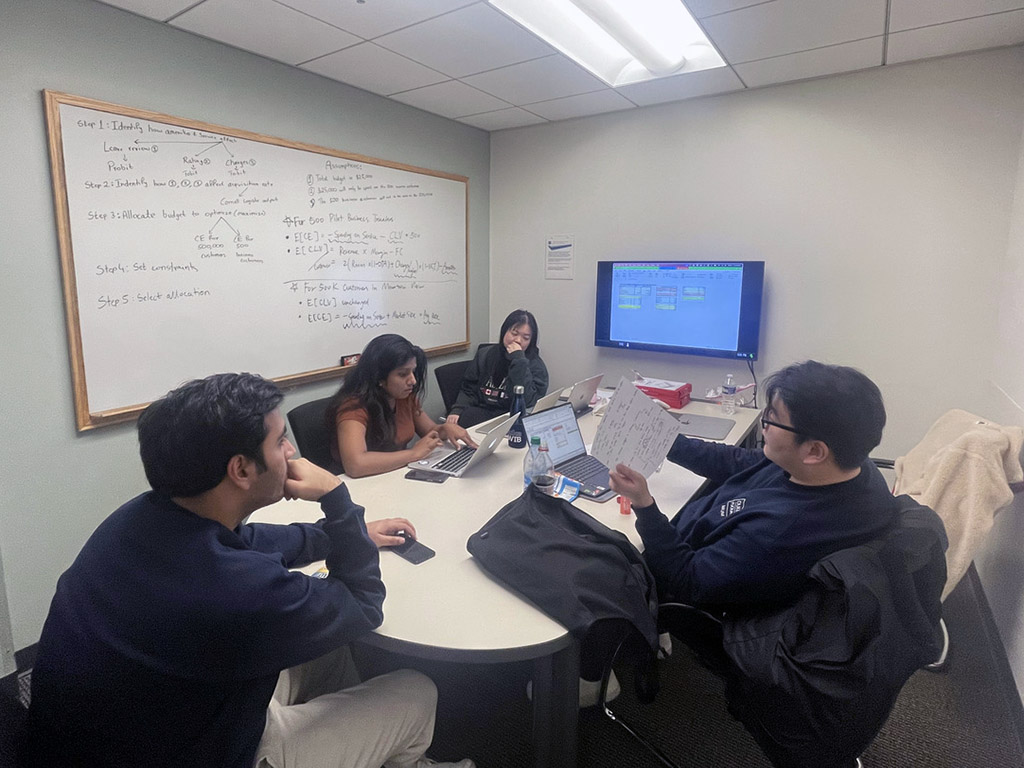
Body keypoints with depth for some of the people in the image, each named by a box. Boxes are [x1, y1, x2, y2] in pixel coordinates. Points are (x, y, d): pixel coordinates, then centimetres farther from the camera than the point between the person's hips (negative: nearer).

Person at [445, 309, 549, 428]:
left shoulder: (536, 366, 0)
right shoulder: (484, 354, 12)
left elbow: (528, 402, -16)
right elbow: (468, 390, 17)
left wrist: (519, 360, -16)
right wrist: (457, 410, -2)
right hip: (480, 411, 3)